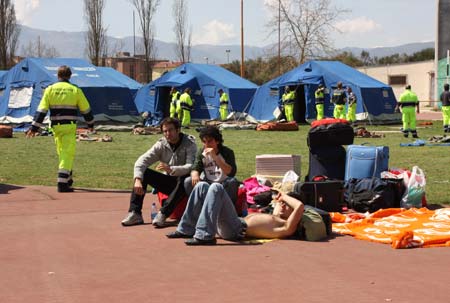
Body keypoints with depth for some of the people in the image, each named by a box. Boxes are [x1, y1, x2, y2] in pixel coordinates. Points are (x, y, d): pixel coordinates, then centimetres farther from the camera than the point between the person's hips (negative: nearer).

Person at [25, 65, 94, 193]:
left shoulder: (50, 89, 3)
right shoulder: (76, 90, 0)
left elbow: (41, 110, -2)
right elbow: (86, 109, 7)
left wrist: (34, 128, -1)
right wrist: (90, 124, 22)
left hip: (56, 126, 3)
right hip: (69, 127, -3)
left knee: (63, 153, 18)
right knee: (67, 154, -3)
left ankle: (67, 180, 28)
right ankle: (62, 183, -14)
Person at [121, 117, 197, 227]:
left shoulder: (189, 144, -11)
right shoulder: (161, 144, -1)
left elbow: (191, 167, -26)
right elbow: (142, 160, -9)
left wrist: (171, 169, -42)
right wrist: (138, 180, -27)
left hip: (182, 185, -4)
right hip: (168, 182, 4)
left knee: (185, 178, -38)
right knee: (143, 173, -15)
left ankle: (163, 214, -37)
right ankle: (135, 213, -19)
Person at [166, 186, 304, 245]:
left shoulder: (287, 227, 2)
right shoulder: (273, 219, 27)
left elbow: (300, 206, -11)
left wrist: (284, 196, 4)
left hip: (238, 231, -9)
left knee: (216, 188, -24)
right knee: (202, 186, 9)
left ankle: (205, 236, -29)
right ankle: (187, 230, 4)